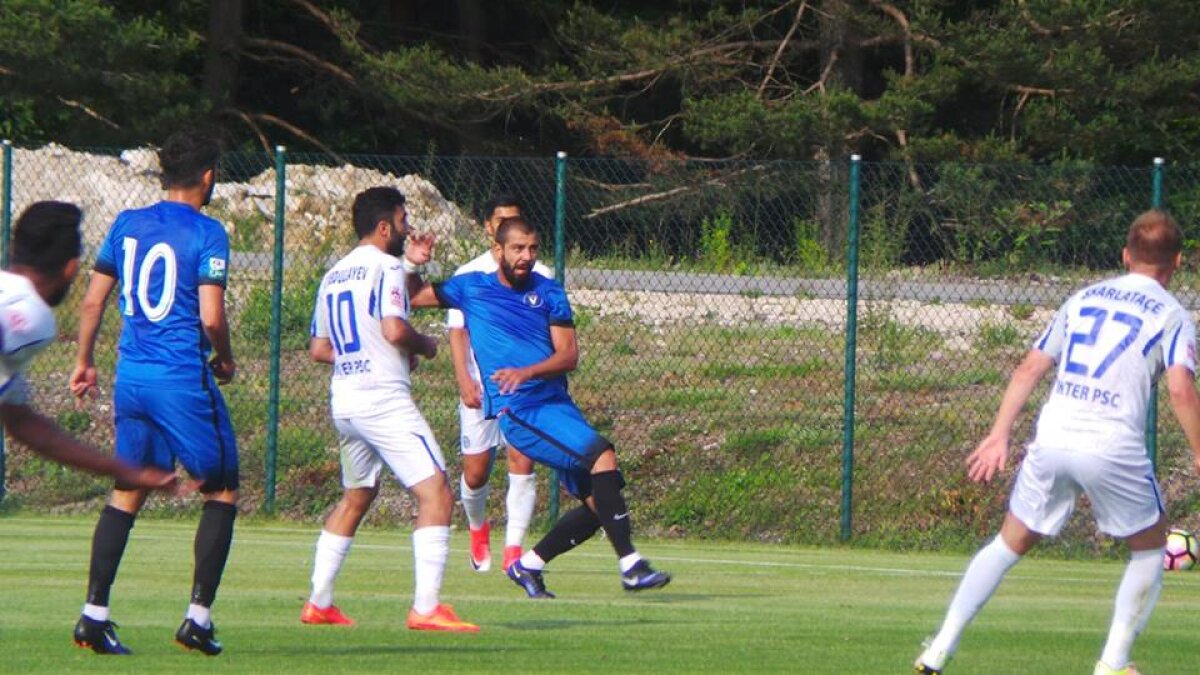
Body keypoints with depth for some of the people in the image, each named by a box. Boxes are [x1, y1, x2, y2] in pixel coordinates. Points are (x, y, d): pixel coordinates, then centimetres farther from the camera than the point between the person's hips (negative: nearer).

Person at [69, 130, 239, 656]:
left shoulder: (127, 225, 8)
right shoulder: (206, 234, -9)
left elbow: (92, 301, 10)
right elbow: (210, 316, -15)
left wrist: (84, 361, 21)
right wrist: (225, 360, 4)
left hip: (131, 376, 6)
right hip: (184, 377, -6)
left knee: (127, 493, 13)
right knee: (221, 492, 7)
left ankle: (94, 614, 4)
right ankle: (198, 617, 1)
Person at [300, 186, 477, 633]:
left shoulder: (333, 276, 17)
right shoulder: (385, 267, -8)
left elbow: (319, 349, 20)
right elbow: (394, 328, -21)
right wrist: (425, 345, -1)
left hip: (343, 401, 9)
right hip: (384, 398, -9)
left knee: (356, 497, 24)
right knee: (436, 494, -10)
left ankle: (319, 603, 23)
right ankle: (426, 608, -20)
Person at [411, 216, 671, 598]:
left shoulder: (549, 293, 10)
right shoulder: (472, 288, 7)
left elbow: (569, 355, -1)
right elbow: (409, 298, 15)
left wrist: (527, 372, -18)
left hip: (558, 404, 5)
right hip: (518, 411, -5)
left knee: (599, 503, 2)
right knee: (601, 453, -26)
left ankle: (528, 565, 21)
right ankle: (630, 565, -29)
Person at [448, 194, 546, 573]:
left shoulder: (540, 277, 6)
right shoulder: (468, 275, 6)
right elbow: (457, 332, 2)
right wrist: (463, 379, -10)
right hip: (480, 387, 0)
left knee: (523, 462, -15)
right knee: (475, 471, 1)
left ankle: (514, 549, -11)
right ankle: (478, 529, 31)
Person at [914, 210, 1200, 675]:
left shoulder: (1084, 299, 19)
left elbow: (1029, 369, 17)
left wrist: (999, 435, 19)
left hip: (1051, 440, 4)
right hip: (1114, 448, -4)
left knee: (1010, 544, 17)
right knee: (1149, 548, 19)